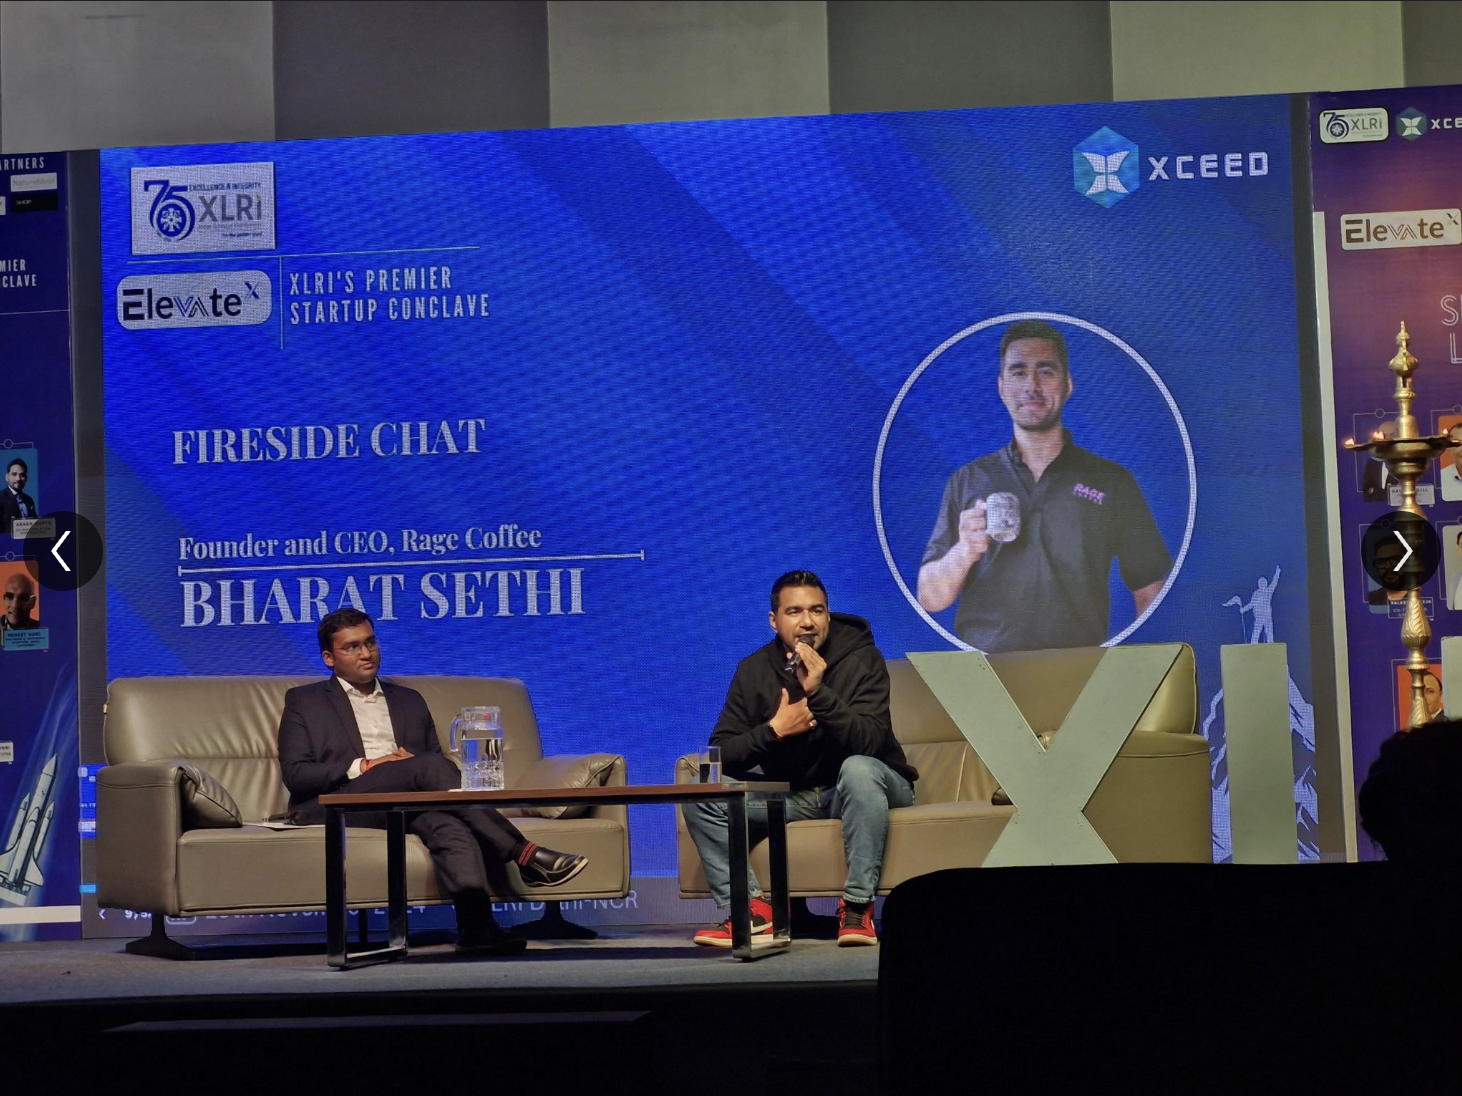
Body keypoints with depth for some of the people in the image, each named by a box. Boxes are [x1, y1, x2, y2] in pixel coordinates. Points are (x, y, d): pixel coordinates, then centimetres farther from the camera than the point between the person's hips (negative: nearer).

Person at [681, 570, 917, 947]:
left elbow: (869, 741, -27)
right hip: (791, 795, 4)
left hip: (858, 788, -3)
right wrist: (774, 729, -23)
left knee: (858, 768, -39)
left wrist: (818, 692, -38)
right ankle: (749, 909, -15)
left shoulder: (861, 658, -13)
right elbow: (721, 754, -7)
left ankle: (857, 907, -29)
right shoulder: (754, 670, -3)